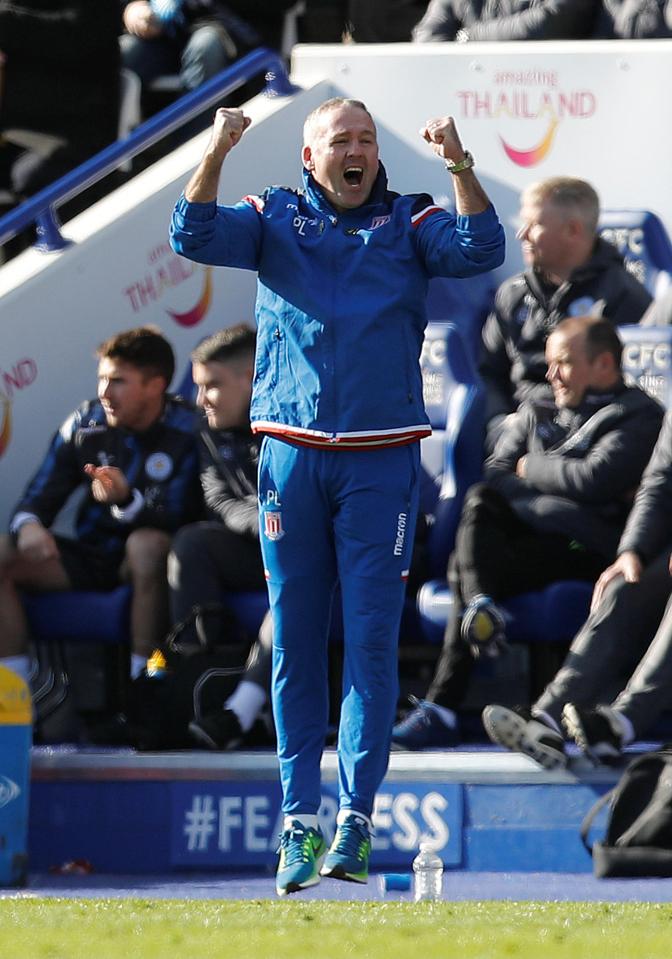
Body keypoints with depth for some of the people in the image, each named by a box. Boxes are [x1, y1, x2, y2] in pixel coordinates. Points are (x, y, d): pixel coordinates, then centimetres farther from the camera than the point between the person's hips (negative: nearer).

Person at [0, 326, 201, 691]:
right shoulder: (85, 423, 1)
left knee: (148, 543, -39)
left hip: (146, 564, -5)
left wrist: (127, 500, -40)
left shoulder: (185, 431, -12)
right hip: (91, 558, 5)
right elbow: (40, 495, 1)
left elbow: (178, 518, -20)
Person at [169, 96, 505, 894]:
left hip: (382, 462, -1)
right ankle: (298, 820, 7)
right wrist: (215, 154, -21)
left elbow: (481, 250, -9)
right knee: (295, 642, 3)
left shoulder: (409, 223, 7)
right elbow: (194, 237, -6)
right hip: (291, 458, 1)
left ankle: (355, 819, -6)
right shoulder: (275, 219, 9)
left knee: (371, 640, -6)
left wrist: (459, 164, -22)